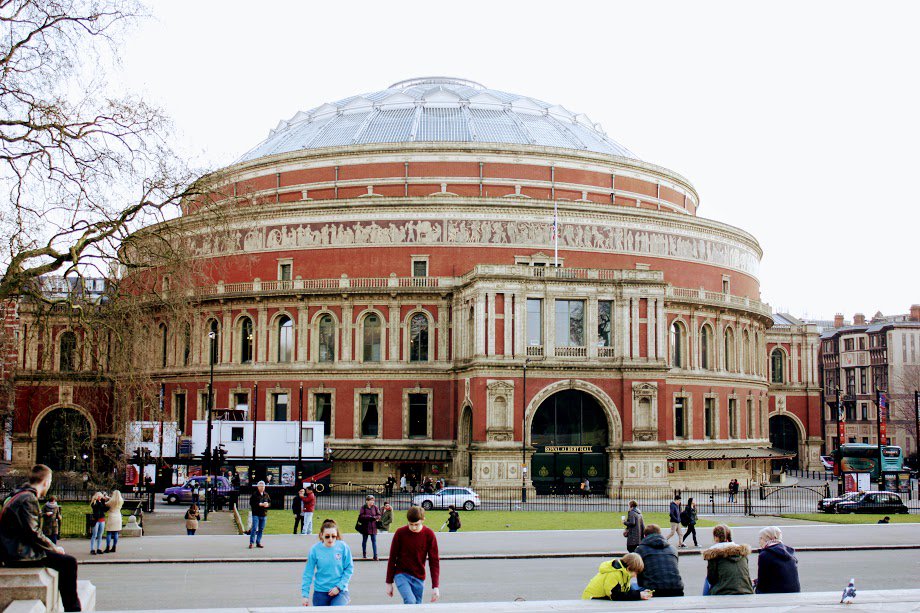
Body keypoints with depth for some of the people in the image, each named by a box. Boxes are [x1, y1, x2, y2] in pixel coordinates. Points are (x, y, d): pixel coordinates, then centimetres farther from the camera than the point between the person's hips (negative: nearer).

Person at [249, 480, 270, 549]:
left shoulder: (266, 495, 12)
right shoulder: (254, 494, -4)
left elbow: (270, 502, 17)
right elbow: (251, 503, -12)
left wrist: (267, 504, -6)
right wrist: (260, 504, -19)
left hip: (264, 515, 5)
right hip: (256, 514, -5)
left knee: (261, 529, 8)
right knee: (254, 528, -10)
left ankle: (258, 542, 16)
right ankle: (251, 542, -5)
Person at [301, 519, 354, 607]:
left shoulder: (343, 547, -8)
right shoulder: (315, 549, -8)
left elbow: (349, 569, -2)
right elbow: (308, 573, -2)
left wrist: (339, 587, -10)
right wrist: (305, 594, -3)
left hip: (340, 591, -1)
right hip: (320, 592, 2)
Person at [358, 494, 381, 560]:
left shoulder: (375, 507, 0)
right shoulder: (363, 507, -5)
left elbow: (379, 515, 1)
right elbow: (361, 516, -13)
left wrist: (374, 517, -18)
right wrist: (369, 516, -19)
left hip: (373, 527, 1)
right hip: (365, 527, -1)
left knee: (374, 541, -3)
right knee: (364, 540, 12)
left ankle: (375, 555, -2)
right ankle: (364, 554, 26)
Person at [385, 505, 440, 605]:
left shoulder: (429, 534, -7)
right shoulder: (400, 533, -9)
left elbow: (434, 561, -4)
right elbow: (392, 559, -1)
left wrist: (435, 586, -9)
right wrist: (389, 583, 1)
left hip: (419, 578, 2)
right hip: (401, 574, -2)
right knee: (410, 601, -24)